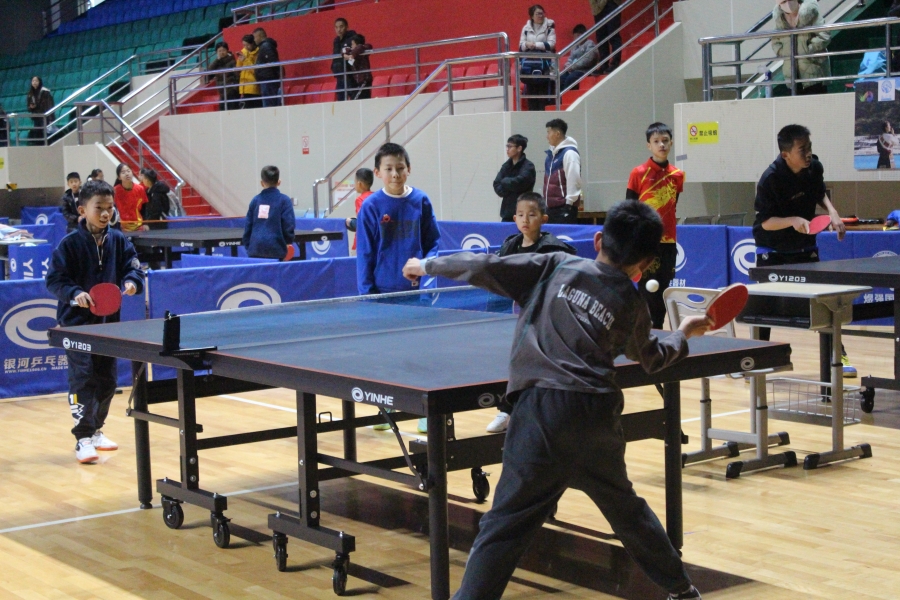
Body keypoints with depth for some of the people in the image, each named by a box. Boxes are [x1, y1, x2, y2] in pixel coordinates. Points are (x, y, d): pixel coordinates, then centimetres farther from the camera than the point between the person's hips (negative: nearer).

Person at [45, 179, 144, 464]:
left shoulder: (118, 241, 2)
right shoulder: (70, 244, -10)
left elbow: (133, 266, 3)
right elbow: (55, 279, -9)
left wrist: (131, 281, -18)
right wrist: (74, 293, -25)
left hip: (109, 321, 5)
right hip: (77, 322, -5)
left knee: (107, 379, 12)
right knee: (82, 378, -11)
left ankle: (95, 430, 29)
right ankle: (83, 438, -7)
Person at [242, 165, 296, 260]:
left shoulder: (255, 200, 8)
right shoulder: (284, 200, -2)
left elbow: (248, 226, 9)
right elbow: (288, 226, -5)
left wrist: (247, 245, 18)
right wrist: (288, 243, 12)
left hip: (255, 249, 3)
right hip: (275, 248, -3)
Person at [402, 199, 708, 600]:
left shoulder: (556, 267, 4)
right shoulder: (632, 306, 11)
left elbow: (487, 268, 1)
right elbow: (651, 359, 30)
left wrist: (428, 265, 17)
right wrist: (684, 334, 50)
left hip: (541, 408, -3)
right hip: (598, 415, 3)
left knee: (507, 523, -3)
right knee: (625, 506, 25)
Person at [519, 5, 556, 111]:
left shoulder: (549, 27, 1)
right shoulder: (526, 28, 9)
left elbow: (551, 44, -9)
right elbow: (521, 46, 7)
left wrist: (535, 45, -13)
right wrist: (527, 44, -14)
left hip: (544, 62, -3)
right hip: (529, 62, 3)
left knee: (542, 89, -6)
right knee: (530, 89, 1)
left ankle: (541, 109, -3)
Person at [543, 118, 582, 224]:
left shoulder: (569, 153, -12)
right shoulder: (552, 153, 16)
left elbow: (573, 180, -17)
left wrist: (569, 203, -17)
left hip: (564, 207, -9)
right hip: (551, 206, 9)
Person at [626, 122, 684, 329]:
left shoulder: (677, 175, 5)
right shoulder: (638, 173, -6)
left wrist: (669, 227, 14)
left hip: (668, 241, 4)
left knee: (662, 289, 8)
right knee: (648, 289, -4)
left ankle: (658, 329, 16)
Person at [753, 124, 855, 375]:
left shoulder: (814, 167, -10)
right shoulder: (770, 179, -26)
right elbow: (765, 222, -22)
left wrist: (832, 212, -6)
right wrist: (792, 220, -38)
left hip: (805, 246, 4)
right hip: (772, 250, -4)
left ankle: (837, 355, 9)